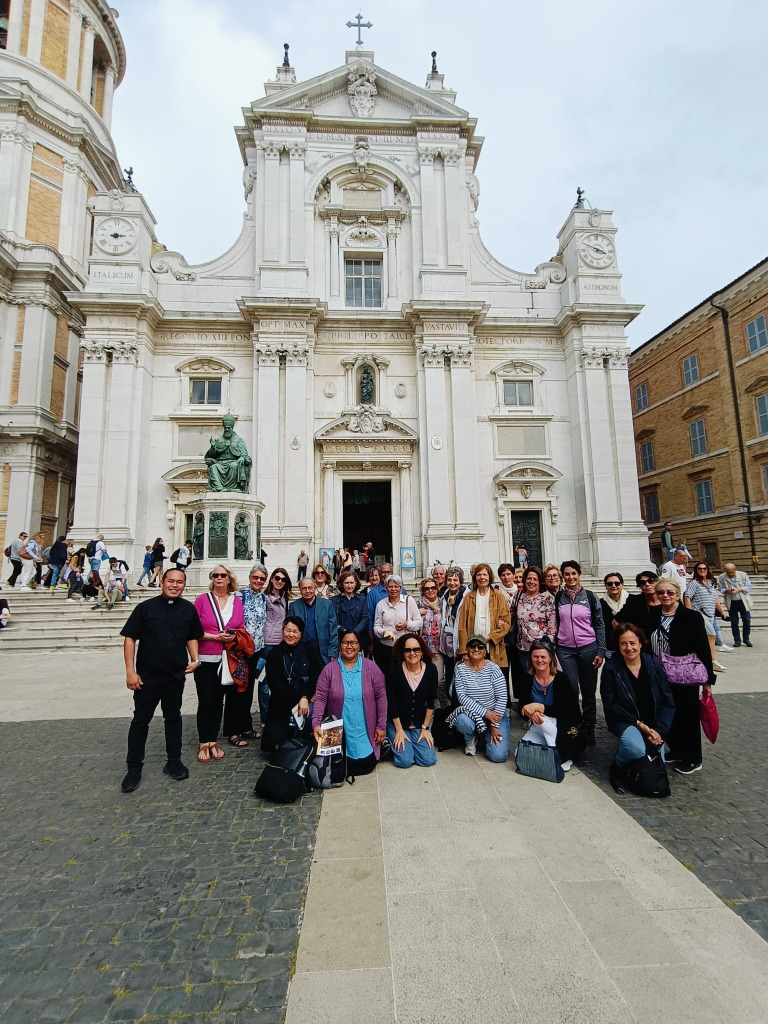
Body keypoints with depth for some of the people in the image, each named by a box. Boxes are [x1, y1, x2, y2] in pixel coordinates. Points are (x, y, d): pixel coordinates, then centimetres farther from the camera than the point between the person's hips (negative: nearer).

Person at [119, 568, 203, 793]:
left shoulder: (188, 609, 2)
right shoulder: (146, 607, -6)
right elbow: (130, 638, -5)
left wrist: (194, 659, -3)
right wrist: (130, 670, -10)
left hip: (176, 675, 2)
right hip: (147, 675, -2)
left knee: (173, 717, 15)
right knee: (140, 720, 8)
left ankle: (174, 761, 29)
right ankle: (134, 768, 22)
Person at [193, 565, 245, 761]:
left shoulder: (237, 601, 6)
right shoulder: (202, 599, -3)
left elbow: (242, 629, 11)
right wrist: (216, 637, -15)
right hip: (206, 659, -3)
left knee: (218, 700, 10)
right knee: (206, 701, 2)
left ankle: (212, 742, 22)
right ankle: (204, 743, 14)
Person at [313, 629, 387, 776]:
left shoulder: (371, 668, -5)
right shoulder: (329, 669, -5)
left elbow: (381, 696, -2)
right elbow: (320, 698, -6)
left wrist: (381, 726, -3)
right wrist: (316, 724, -18)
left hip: (365, 732, 0)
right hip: (338, 733, 0)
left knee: (366, 765, -4)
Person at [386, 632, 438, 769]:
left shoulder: (431, 669, -12)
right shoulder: (394, 669, -17)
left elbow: (431, 701, -4)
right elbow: (391, 701, -11)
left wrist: (425, 727, -4)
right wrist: (399, 730, -9)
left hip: (421, 723, 2)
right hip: (397, 722, -2)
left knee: (428, 760, -9)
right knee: (405, 761, -13)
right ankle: (393, 740, 18)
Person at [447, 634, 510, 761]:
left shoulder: (493, 668, -10)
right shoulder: (460, 668, -7)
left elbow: (502, 698, -11)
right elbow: (462, 697, -13)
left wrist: (495, 725, -14)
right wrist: (485, 712, -22)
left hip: (495, 714, 0)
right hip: (471, 713, 0)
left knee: (498, 756, -15)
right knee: (463, 722, -36)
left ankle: (483, 735, 21)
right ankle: (470, 740, 3)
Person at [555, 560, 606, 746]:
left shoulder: (589, 597, 1)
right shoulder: (558, 598, 5)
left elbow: (599, 625, 3)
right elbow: (554, 625, 9)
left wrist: (601, 652, -3)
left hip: (588, 648, -1)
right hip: (565, 650, 1)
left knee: (588, 692, 5)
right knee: (571, 689, -4)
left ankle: (589, 731, 19)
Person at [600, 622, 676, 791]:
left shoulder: (654, 664, -3)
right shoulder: (611, 668, -10)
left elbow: (668, 702, -2)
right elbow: (610, 705, -9)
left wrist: (659, 731, -13)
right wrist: (639, 724, -16)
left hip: (653, 723, 4)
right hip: (625, 721, -3)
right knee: (636, 748, -32)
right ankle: (618, 767, 0)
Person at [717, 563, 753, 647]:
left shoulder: (743, 575, -5)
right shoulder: (721, 577, -6)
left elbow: (749, 586, -3)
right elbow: (720, 588, 1)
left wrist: (739, 590, -18)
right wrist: (727, 591, -19)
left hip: (743, 602, 0)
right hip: (731, 603, 0)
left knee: (747, 621, 4)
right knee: (734, 623, 6)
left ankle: (746, 639, 22)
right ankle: (737, 641, 16)